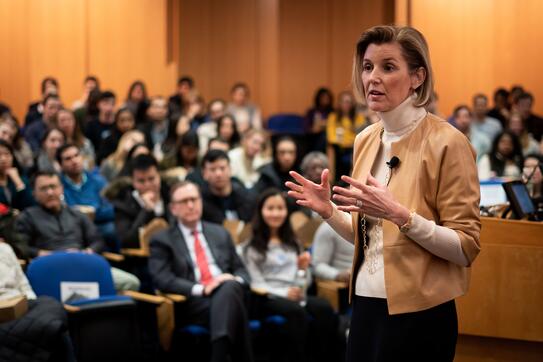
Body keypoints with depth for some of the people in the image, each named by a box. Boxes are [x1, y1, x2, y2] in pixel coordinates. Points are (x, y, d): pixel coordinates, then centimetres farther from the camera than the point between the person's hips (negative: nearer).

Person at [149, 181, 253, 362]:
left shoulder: (220, 233, 25)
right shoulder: (162, 240, 11)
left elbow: (240, 270, 23)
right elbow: (163, 280, -3)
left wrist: (236, 281, -4)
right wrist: (201, 289, -17)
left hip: (229, 292, 4)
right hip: (193, 302, -4)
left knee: (230, 286, -36)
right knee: (230, 306, -37)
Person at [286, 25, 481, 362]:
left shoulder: (446, 142, -12)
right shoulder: (365, 140, 8)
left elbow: (467, 248, -14)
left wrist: (399, 214, -25)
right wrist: (329, 210, -1)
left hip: (418, 316, -6)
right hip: (366, 304, 6)